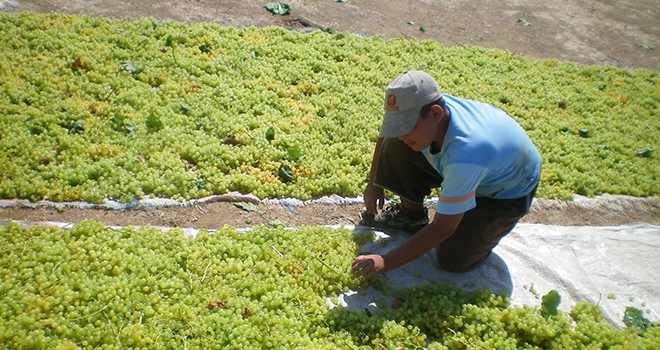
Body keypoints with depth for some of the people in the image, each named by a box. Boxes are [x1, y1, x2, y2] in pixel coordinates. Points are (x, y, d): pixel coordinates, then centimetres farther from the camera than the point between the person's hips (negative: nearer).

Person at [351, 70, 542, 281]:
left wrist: (386, 263, -36)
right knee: (396, 148, -14)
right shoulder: (420, 108, -26)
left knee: (453, 260, -18)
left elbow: (442, 228, -37)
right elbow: (388, 132, -1)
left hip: (508, 193, -6)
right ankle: (411, 214, 8)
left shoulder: (465, 153, -45)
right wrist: (374, 183, 1)